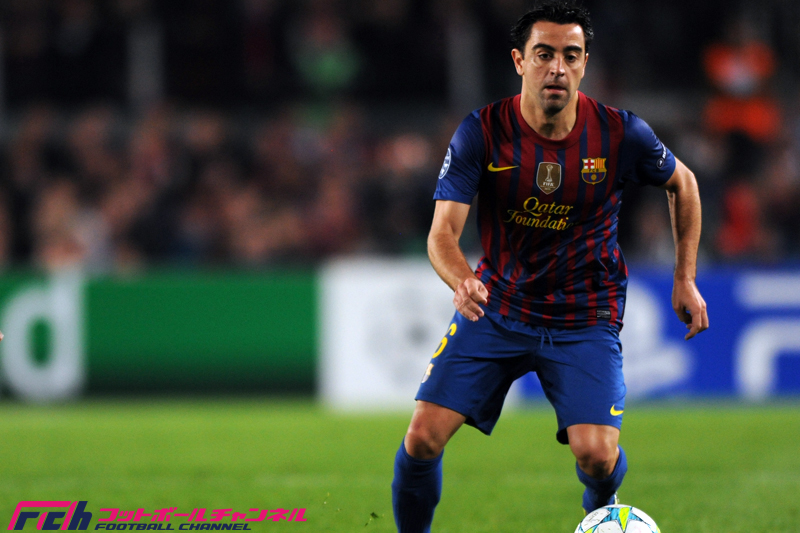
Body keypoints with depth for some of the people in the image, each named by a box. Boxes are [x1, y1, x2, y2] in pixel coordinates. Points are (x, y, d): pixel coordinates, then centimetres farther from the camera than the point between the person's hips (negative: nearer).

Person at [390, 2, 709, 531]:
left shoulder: (621, 133, -12)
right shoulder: (482, 133, -14)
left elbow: (682, 183, 9)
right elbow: (443, 233, -18)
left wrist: (686, 279, 8)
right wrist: (462, 282, -40)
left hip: (585, 319, -1)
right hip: (497, 309, 1)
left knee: (597, 455, -18)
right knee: (423, 438, -12)